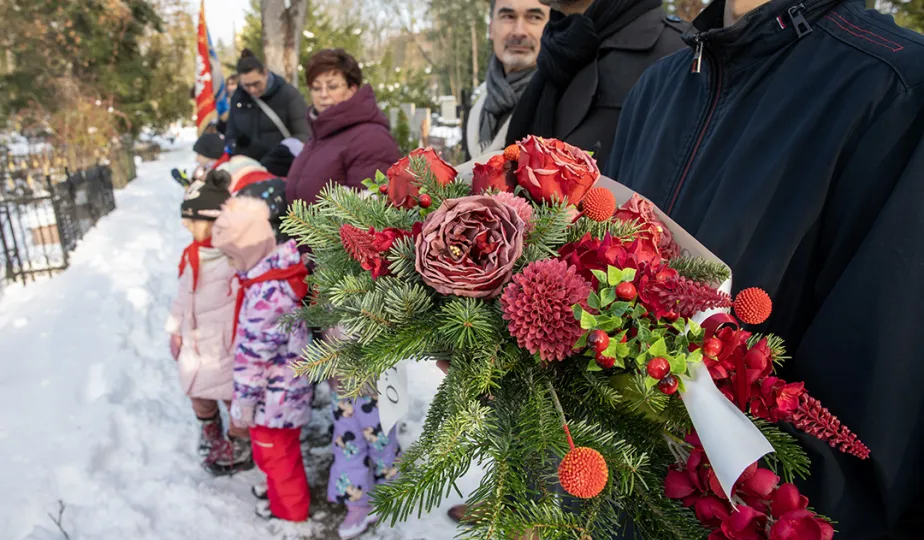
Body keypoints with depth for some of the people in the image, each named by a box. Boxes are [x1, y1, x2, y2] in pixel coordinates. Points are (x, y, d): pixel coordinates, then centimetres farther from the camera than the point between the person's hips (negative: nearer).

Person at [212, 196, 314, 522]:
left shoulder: (267, 293, -33)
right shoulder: (284, 269, -4)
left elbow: (253, 356, -25)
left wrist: (242, 401, -14)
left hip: (274, 393, -9)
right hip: (286, 385, 9)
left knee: (274, 451, 15)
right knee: (277, 448, 29)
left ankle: (289, 507, 37)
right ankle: (281, 487, 51)